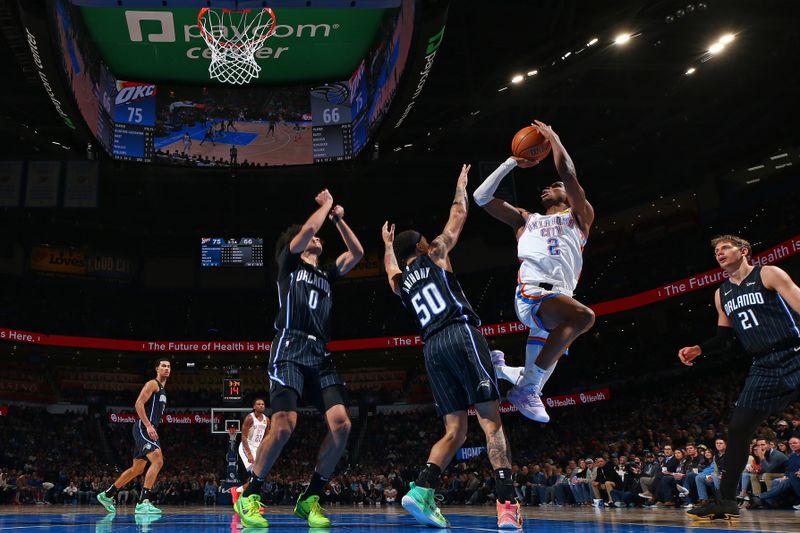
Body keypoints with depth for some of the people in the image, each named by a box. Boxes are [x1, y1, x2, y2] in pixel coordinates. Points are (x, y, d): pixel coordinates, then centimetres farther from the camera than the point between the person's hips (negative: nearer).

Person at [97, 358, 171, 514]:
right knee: (158, 461, -22)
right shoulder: (152, 384, -6)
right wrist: (148, 426, -25)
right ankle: (143, 502, -23)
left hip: (149, 430, 10)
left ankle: (107, 495, 27)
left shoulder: (162, 389, 23)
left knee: (137, 469, 15)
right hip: (143, 428, -10)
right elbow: (139, 404, -18)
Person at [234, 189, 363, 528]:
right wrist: (325, 205, 12)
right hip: (290, 350, -6)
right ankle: (249, 497, -1)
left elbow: (357, 253, 21)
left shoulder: (326, 274, 26)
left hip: (319, 355, 6)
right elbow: (307, 229, -4)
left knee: (341, 425, -11)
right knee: (284, 426, -20)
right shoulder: (289, 263, 11)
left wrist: (339, 219, 22)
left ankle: (310, 499, 3)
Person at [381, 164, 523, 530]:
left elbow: (390, 266, 50)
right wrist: (461, 184, 37)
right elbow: (458, 216, 22)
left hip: (432, 348, 5)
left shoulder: (399, 282, 24)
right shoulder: (434, 255, 13)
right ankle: (507, 503, -21)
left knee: (454, 431, 7)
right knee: (491, 421, -9)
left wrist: (387, 244, 66)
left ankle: (422, 490, -13)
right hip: (461, 334, -5)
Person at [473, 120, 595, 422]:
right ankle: (528, 387, -29)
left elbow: (568, 173, 11)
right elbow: (481, 197, 28)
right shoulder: (525, 219, 30)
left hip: (558, 297, 2)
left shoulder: (579, 216, 25)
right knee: (583, 316, -34)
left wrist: (553, 137, 23)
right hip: (532, 292, -2)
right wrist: (512, 162, 31)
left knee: (536, 377, -1)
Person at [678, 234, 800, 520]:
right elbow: (725, 338, 22)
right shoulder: (722, 294, 15)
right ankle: (726, 501, 11)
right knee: (737, 430, 4)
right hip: (764, 367, 7)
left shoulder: (768, 274, -4)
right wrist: (699, 349, 4)